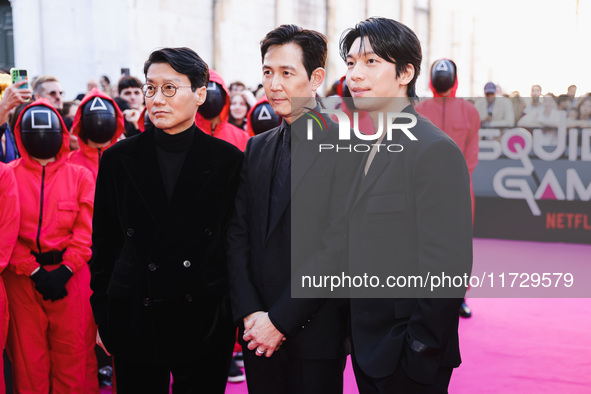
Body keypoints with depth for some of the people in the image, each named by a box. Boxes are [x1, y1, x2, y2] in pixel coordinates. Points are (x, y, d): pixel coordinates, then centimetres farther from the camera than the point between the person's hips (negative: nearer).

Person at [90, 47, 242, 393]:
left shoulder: (228, 160, -2)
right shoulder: (118, 159, 1)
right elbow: (104, 243, 5)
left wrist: (240, 313, 3)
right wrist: (102, 317, 4)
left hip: (205, 324, -1)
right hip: (133, 322, 1)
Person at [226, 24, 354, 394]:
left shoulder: (345, 147, -10)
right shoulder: (257, 147, 10)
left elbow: (338, 246, -15)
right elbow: (238, 234, 6)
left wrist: (281, 320, -14)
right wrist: (250, 313, -5)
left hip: (316, 333, -5)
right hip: (258, 332, 5)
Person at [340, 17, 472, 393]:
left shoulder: (436, 150, -16)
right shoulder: (367, 148, 10)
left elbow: (448, 266, -19)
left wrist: (421, 351, -18)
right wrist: (352, 334, 8)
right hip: (366, 348, 8)